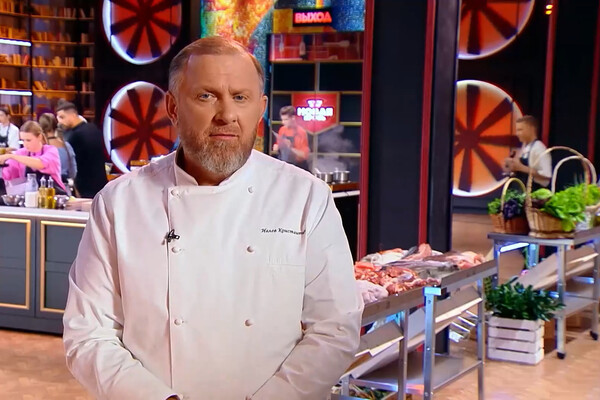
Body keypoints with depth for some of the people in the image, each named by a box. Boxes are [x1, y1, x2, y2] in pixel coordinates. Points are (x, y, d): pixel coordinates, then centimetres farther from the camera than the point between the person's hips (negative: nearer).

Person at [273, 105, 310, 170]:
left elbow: (304, 155, -15)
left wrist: (291, 148, -26)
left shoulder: (301, 132, -13)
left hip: (297, 167, -5)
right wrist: (277, 147, -1)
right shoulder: (282, 130, 5)